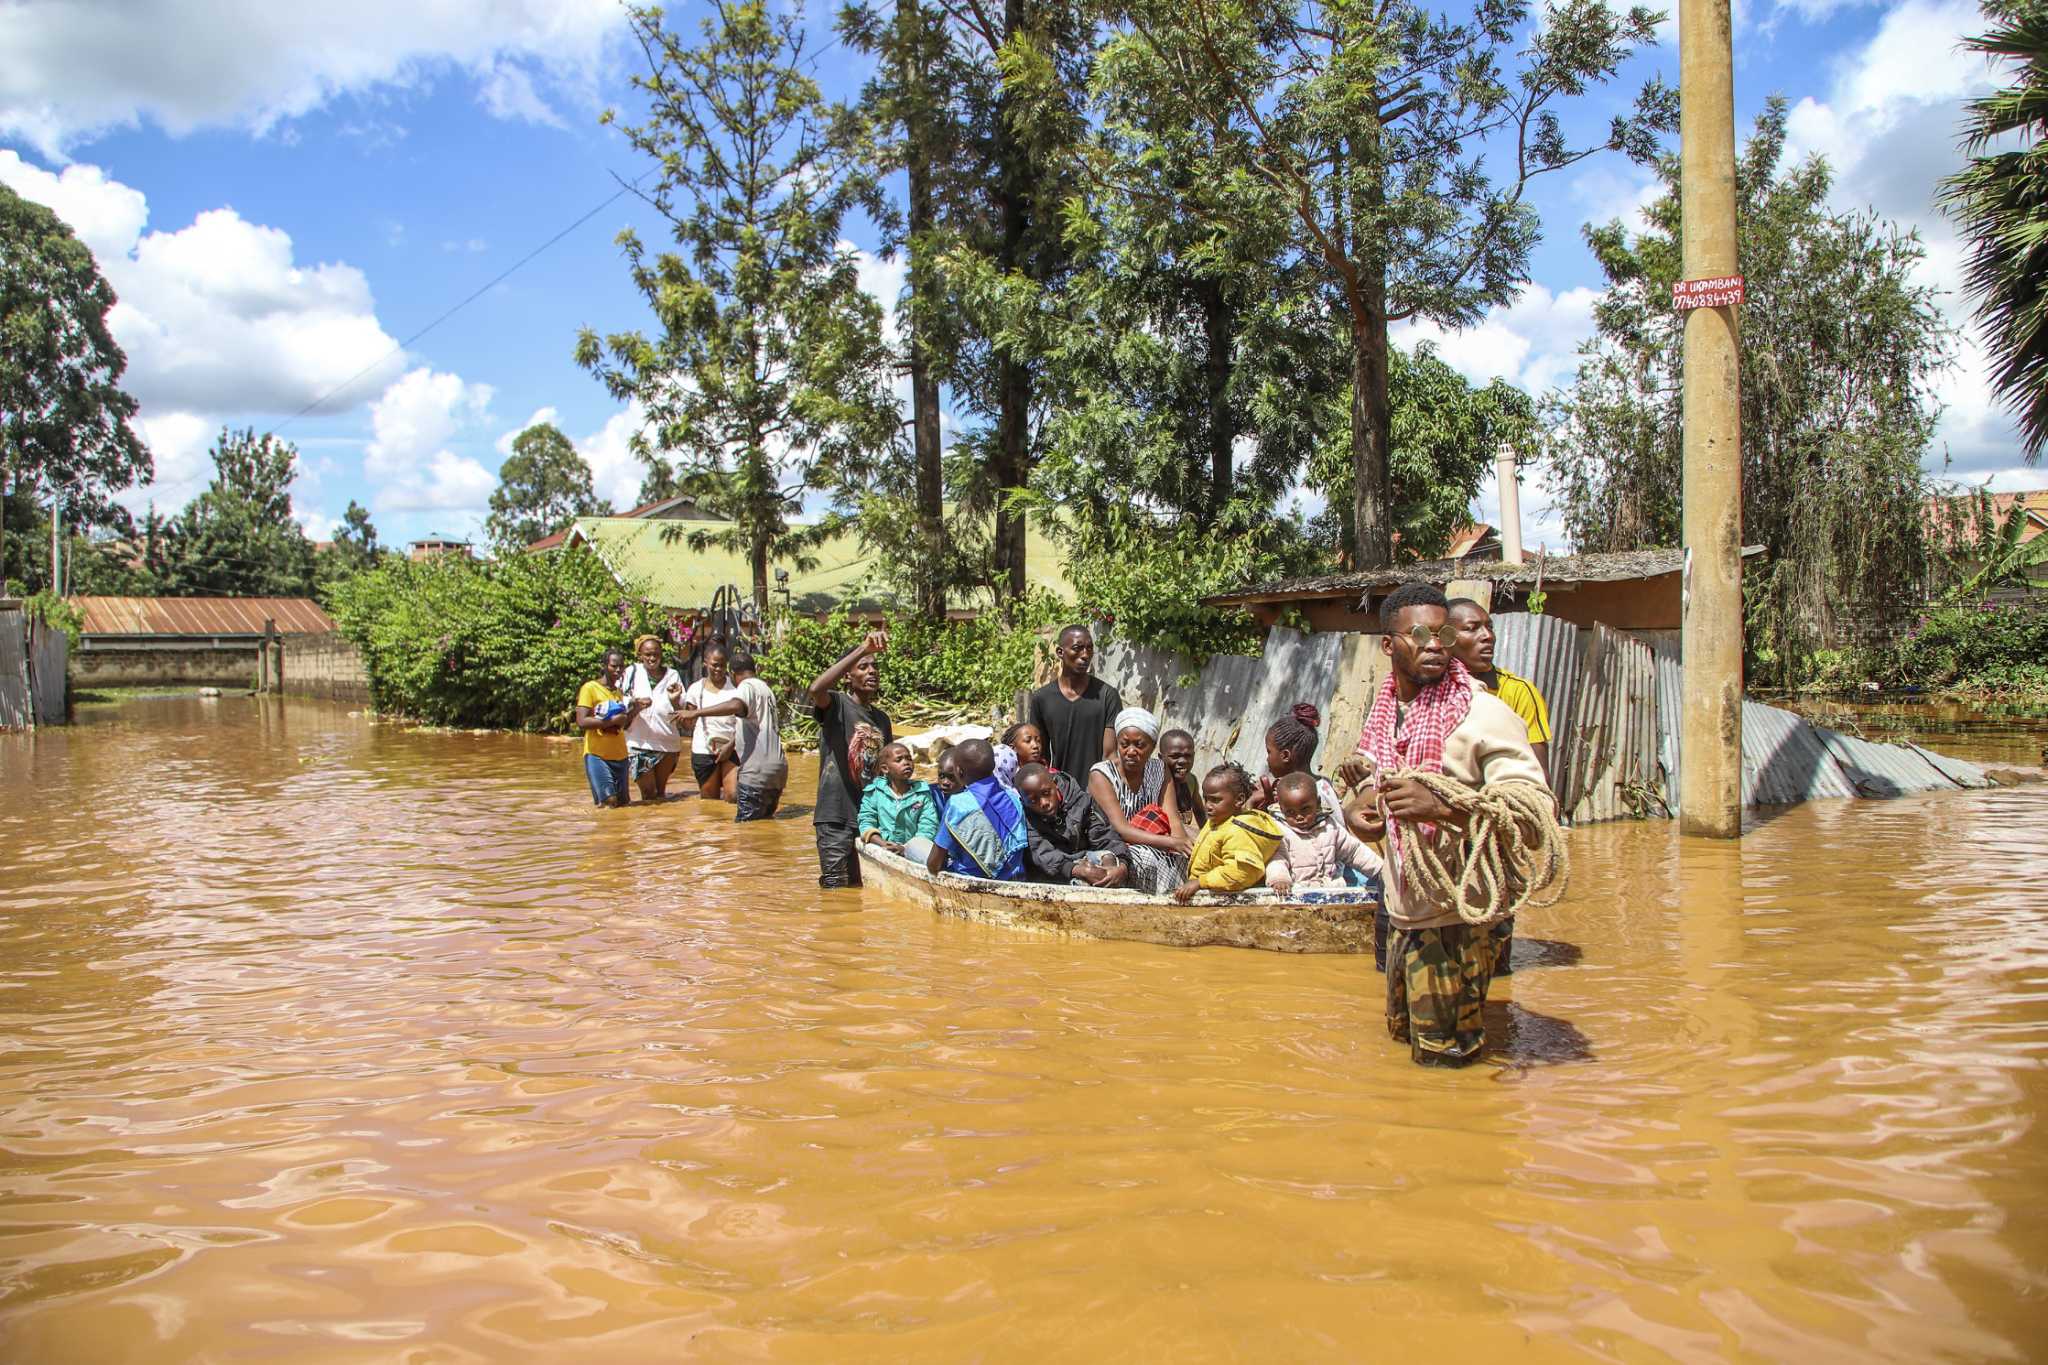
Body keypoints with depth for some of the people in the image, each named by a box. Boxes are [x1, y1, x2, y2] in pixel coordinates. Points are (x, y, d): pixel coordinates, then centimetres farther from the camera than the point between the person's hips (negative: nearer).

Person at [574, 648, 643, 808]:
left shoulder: (619, 692, 16)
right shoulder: (590, 688, -7)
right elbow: (581, 722, -17)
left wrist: (634, 710, 4)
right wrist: (611, 721, -19)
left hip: (619, 755, 7)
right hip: (597, 754, -7)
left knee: (622, 803, 7)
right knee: (608, 802, -14)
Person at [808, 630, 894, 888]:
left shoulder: (882, 719, 14)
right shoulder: (836, 705, -7)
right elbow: (817, 689, -32)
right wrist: (862, 650, -37)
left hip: (872, 815, 7)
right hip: (837, 816, -6)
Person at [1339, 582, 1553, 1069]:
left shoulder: (1483, 714, -15)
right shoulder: (1384, 714, 7)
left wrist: (1442, 807, -35)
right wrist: (1363, 787, -2)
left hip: (1454, 918, -7)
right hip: (1402, 914, 7)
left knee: (1445, 1061, 3)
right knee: (1403, 1032, 23)